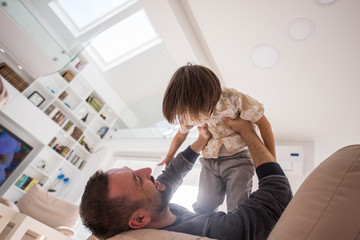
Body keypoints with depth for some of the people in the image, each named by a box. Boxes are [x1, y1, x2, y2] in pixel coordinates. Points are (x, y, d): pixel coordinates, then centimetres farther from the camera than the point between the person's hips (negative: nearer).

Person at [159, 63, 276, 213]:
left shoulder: (233, 99, -20)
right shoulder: (190, 113, -5)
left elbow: (263, 124, -9)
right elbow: (181, 135, 16)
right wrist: (169, 156, 30)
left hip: (237, 158, -3)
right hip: (209, 162, 4)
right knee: (203, 209, 2)